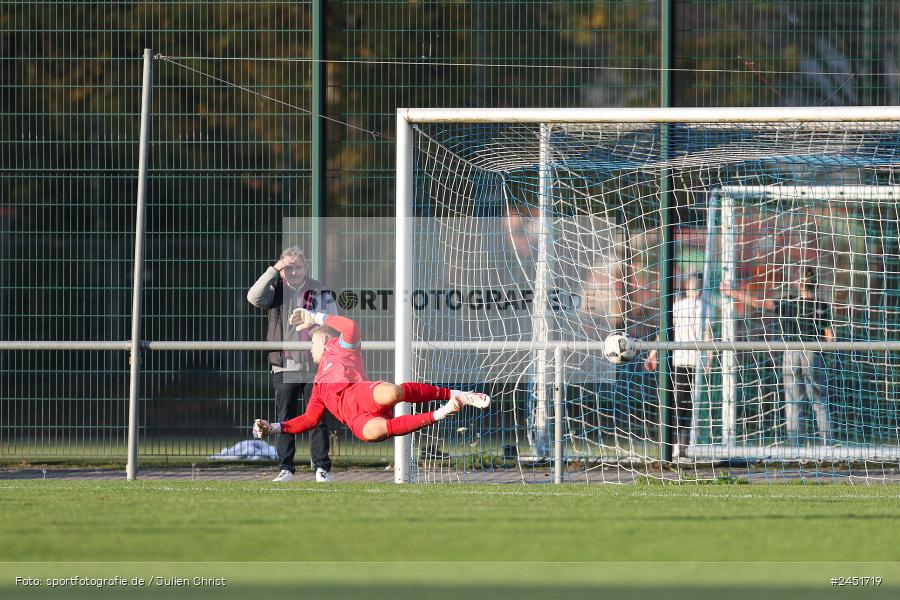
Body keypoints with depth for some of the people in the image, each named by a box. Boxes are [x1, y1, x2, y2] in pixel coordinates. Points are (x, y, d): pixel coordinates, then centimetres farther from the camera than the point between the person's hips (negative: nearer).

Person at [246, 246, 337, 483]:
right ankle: (285, 469, 6)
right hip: (284, 368, 1)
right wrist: (273, 270, -19)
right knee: (285, 420, 2)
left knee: (318, 419, -2)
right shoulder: (276, 291, 6)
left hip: (315, 368, -1)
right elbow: (254, 297, -14)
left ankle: (322, 467, 3)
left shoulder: (320, 293, 6)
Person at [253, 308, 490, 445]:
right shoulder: (318, 386, 43)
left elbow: (351, 326, 6)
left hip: (362, 393, -5)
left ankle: (453, 394, -21)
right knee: (371, 432, -37)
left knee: (391, 393, -43)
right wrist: (273, 428, 24)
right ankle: (437, 416, -30)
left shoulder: (341, 347, 27)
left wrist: (315, 317, 17)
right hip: (355, 419, 5)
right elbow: (309, 420, 35)